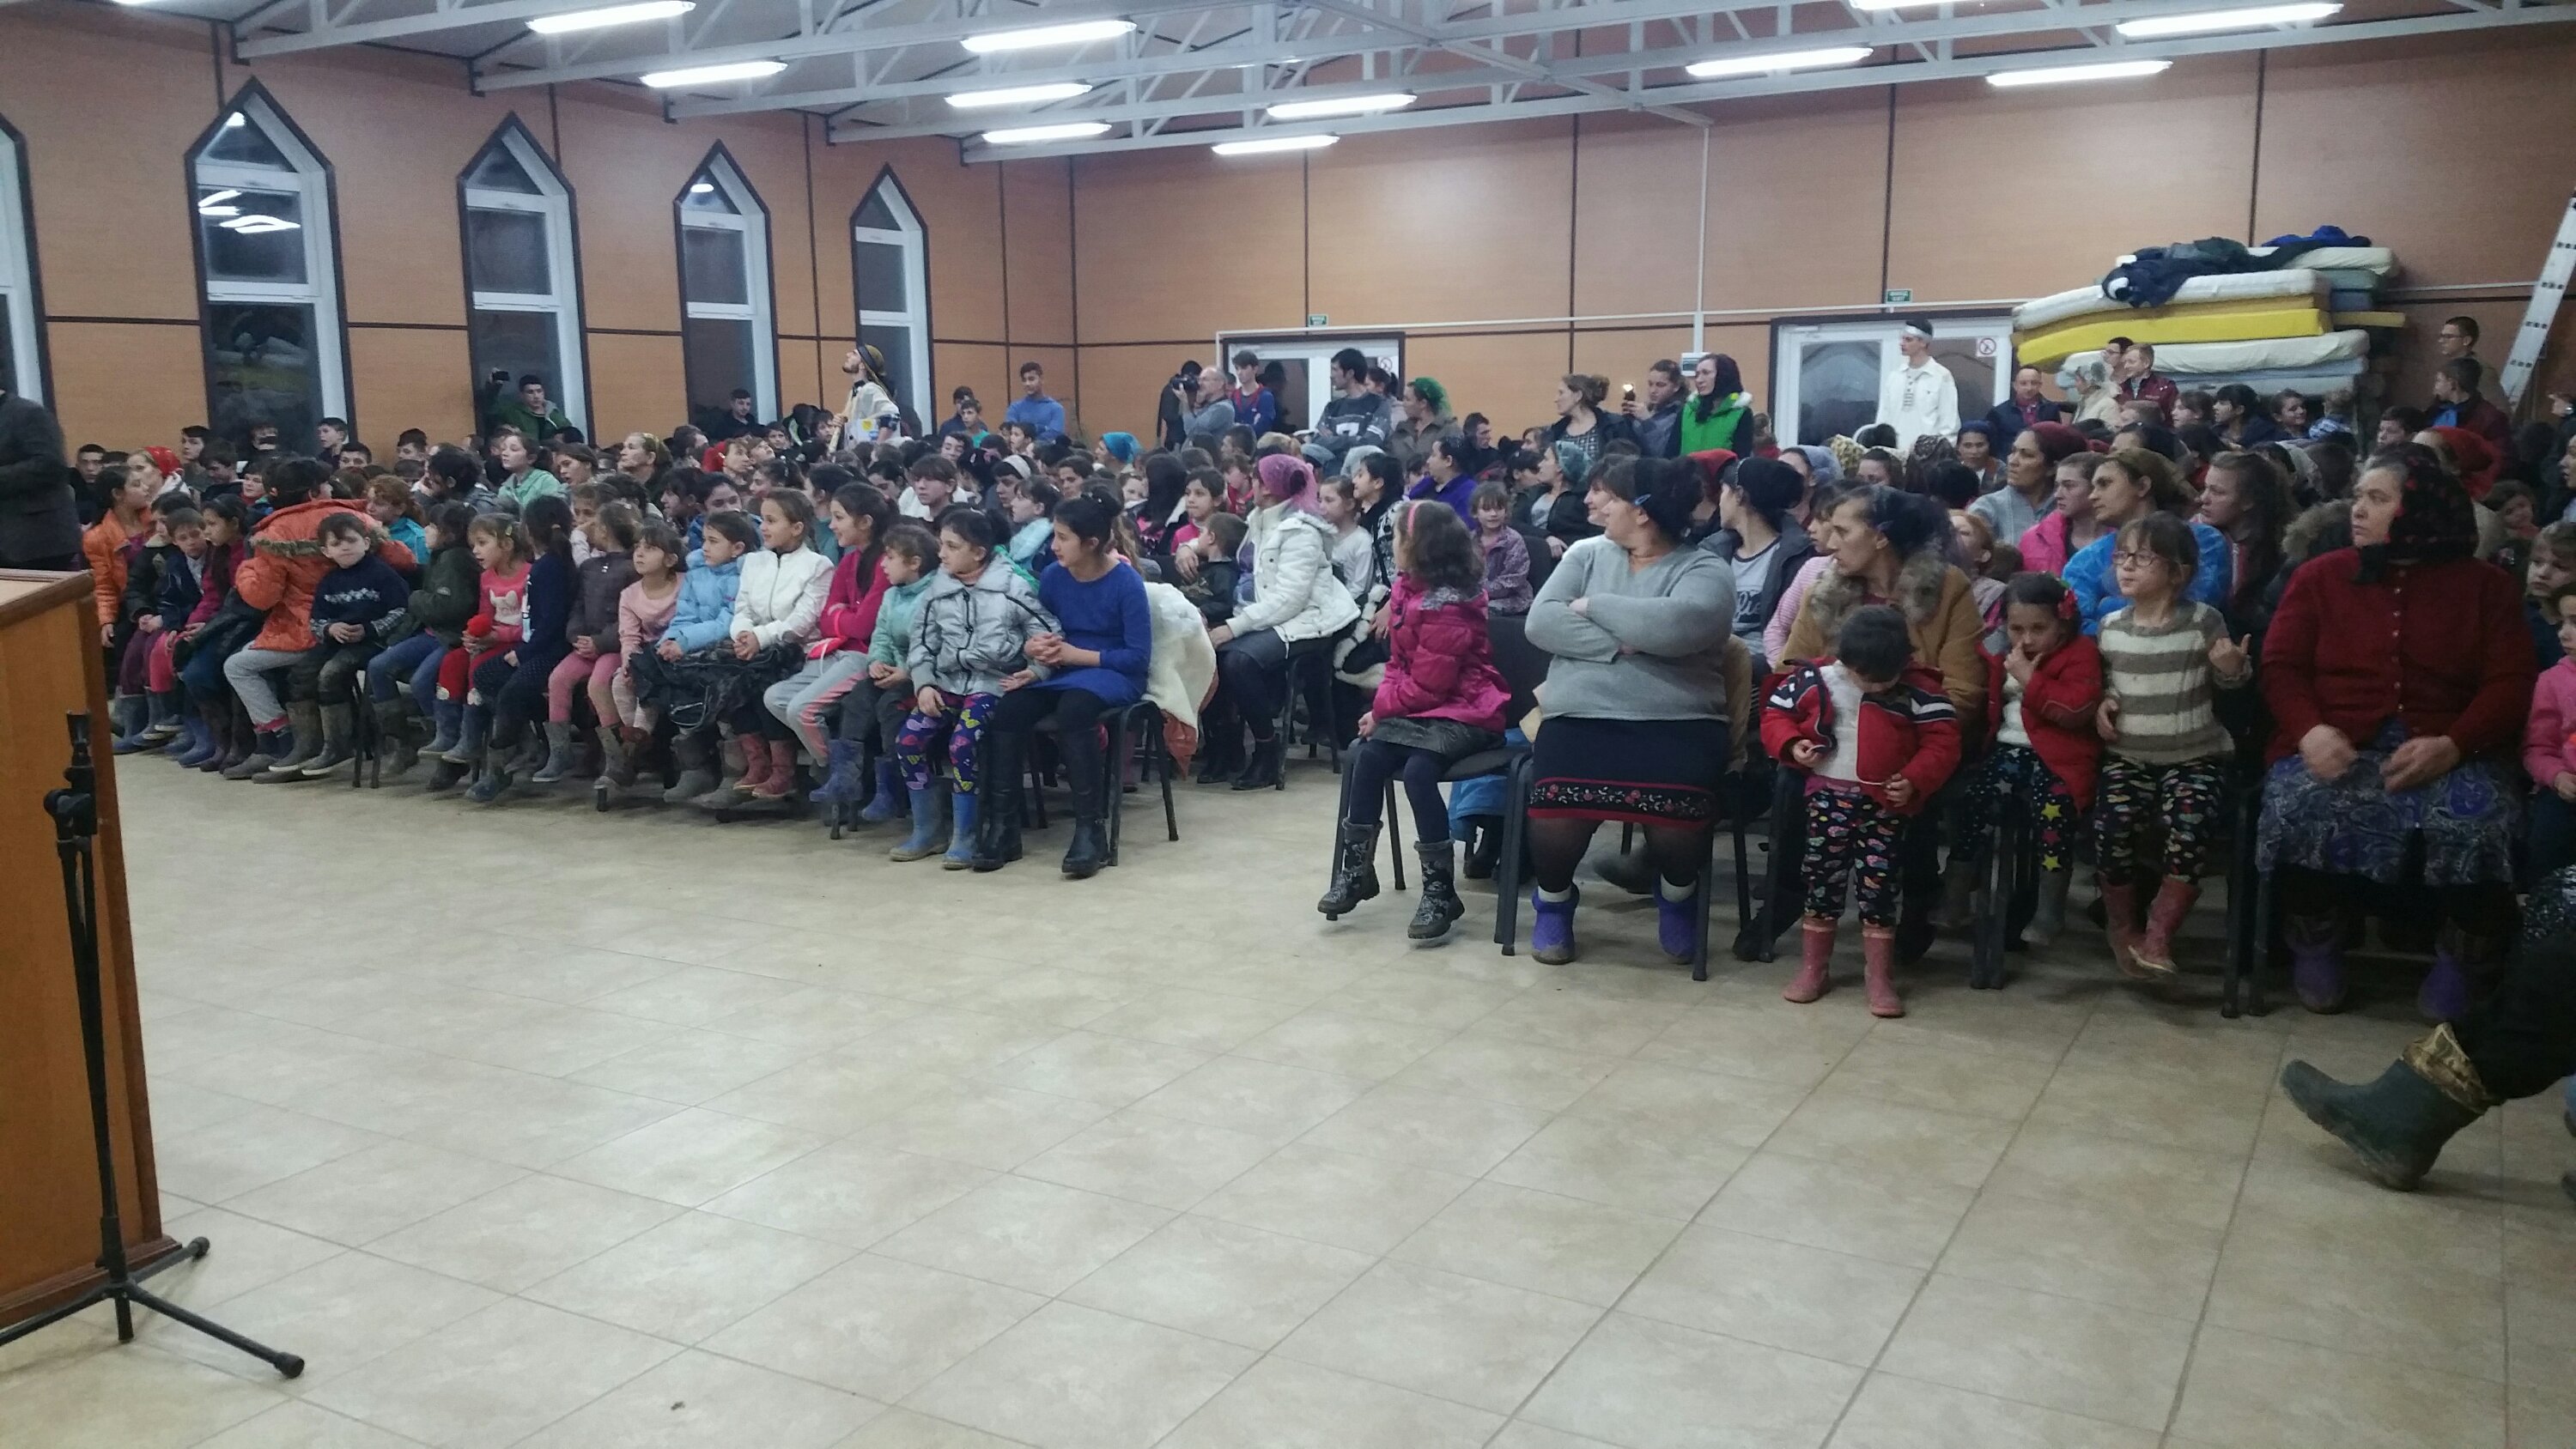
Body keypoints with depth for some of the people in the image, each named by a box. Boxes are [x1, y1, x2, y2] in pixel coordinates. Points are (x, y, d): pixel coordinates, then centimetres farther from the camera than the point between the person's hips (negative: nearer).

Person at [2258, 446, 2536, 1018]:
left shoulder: (2484, 586, 11)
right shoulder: (2318, 576, 12)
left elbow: (2510, 685, 2)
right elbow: (2281, 665, 4)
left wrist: (2451, 745, -17)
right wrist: (2310, 730, -17)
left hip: (2446, 751, 0)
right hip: (2338, 745, 0)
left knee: (2478, 820, -31)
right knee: (2300, 807, -32)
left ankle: (2460, 961, -4)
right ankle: (2315, 944, -6)